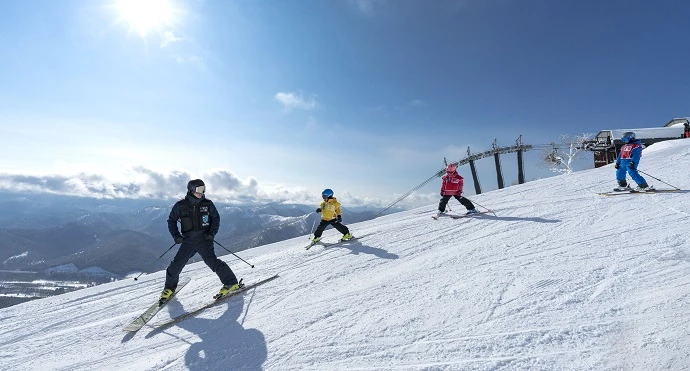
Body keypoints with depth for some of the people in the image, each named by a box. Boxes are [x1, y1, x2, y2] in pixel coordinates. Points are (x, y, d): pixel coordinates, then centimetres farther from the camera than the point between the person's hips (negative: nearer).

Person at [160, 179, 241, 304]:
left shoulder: (207, 203, -1)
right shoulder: (180, 205, 0)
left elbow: (216, 218, 8)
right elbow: (171, 221, 12)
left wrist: (212, 233, -5)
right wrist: (176, 235, -2)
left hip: (204, 238, -2)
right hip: (188, 240, 3)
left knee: (211, 260, -17)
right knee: (176, 264, 3)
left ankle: (231, 283, -9)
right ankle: (169, 288, 32)